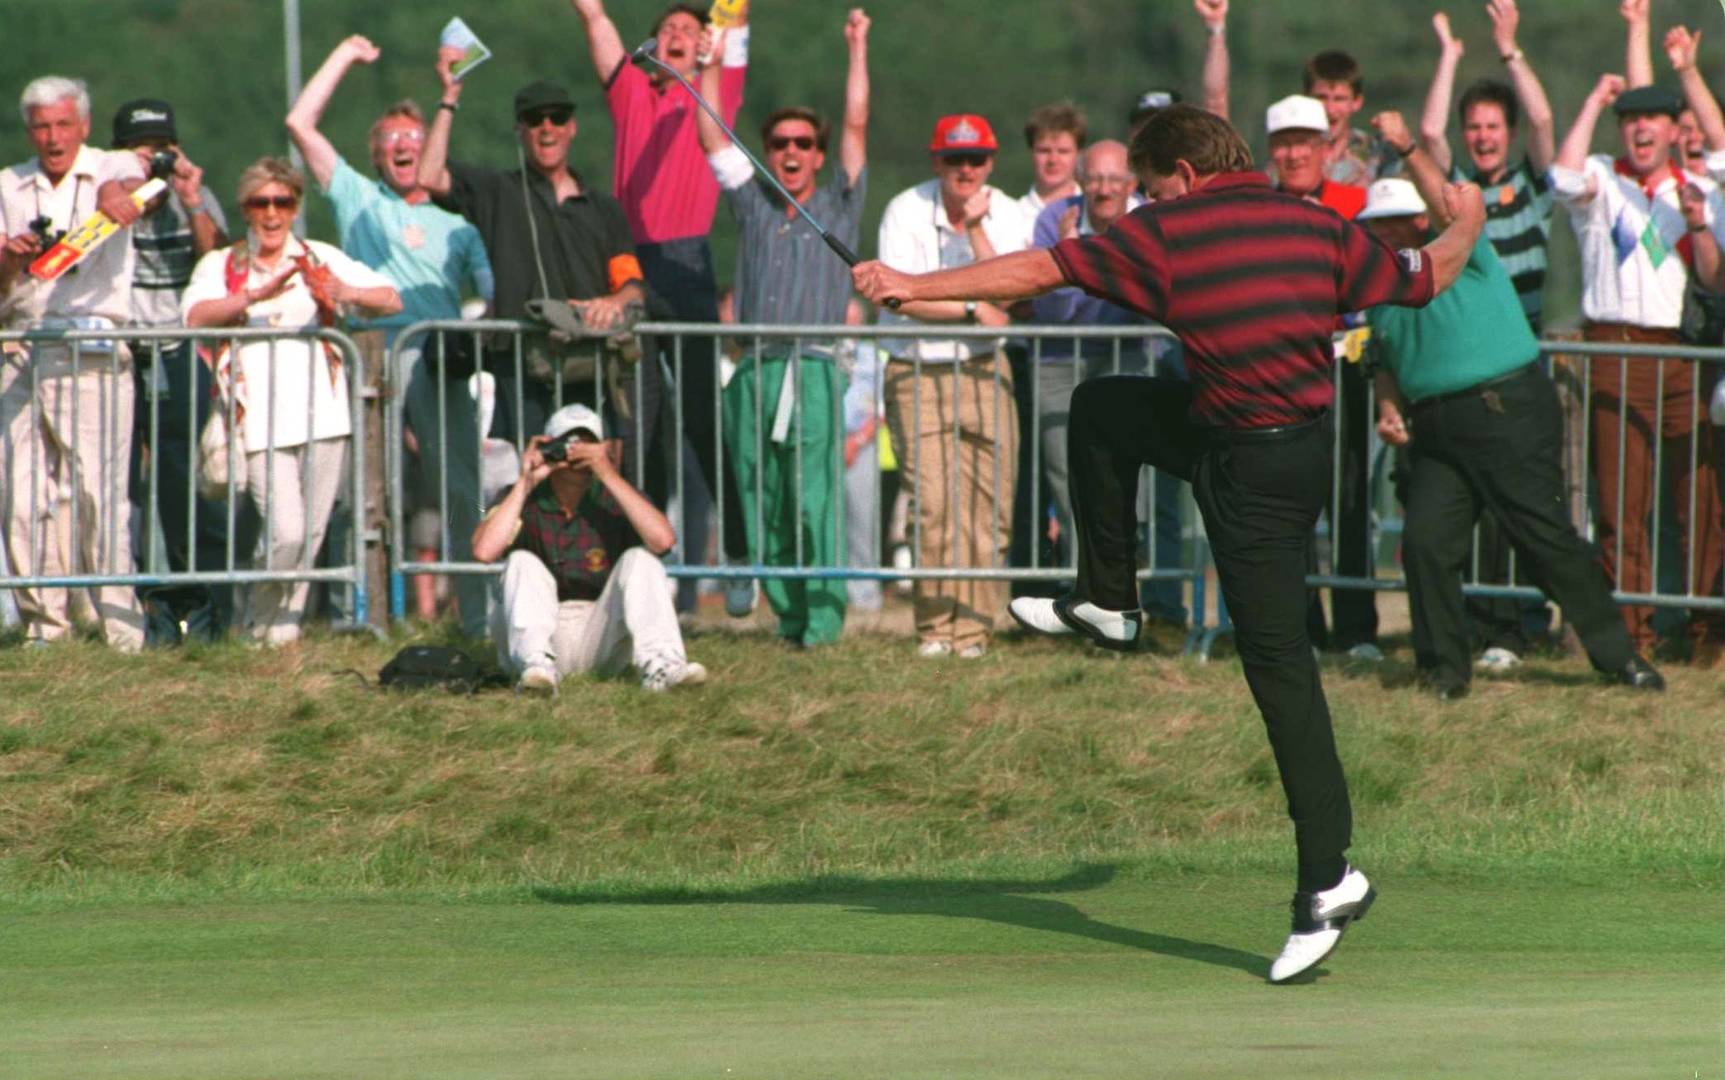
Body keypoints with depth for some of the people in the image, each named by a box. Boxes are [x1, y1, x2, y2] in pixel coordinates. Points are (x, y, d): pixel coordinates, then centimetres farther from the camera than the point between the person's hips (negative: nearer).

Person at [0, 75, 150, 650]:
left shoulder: (111, 168, 6)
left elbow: (128, 179, -20)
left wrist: (118, 192, -44)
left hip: (93, 351, -4)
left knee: (98, 489, -11)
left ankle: (120, 628, -10)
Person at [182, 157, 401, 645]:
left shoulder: (321, 259, 14)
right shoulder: (221, 266, 9)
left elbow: (391, 300, 3)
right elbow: (196, 315, -11)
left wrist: (346, 293, -18)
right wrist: (258, 295, -24)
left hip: (323, 417, 3)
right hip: (262, 422, -3)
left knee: (311, 533, 1)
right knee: (285, 532, -15)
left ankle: (286, 626, 15)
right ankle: (261, 626, 6)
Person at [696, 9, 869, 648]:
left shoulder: (837, 206, 12)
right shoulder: (754, 205, 19)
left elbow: (856, 127, 6)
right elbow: (712, 139, 14)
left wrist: (858, 50, 4)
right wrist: (713, 63, 10)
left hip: (812, 372, -4)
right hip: (754, 374, 4)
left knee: (814, 501, -12)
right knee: (762, 504, 1)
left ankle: (823, 619, -13)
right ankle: (788, 614, 7)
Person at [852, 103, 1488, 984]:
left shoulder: (1167, 235, -12)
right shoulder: (1317, 227, 2)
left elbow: (1037, 270, -8)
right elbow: (1426, 276, 15)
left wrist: (917, 286, 0)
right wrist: (1466, 223, 37)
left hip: (1250, 472, -8)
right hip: (1302, 438, 8)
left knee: (1279, 668, -5)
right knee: (1099, 408, 22)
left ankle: (1328, 879, -5)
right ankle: (1106, 602, 35)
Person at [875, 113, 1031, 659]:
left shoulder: (1006, 214, 1)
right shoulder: (906, 211, -6)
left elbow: (1005, 293, -10)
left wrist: (976, 229, -16)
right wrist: (974, 311, -14)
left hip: (983, 369, 3)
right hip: (916, 373, -3)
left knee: (988, 507, -3)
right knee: (934, 502, -13)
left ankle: (972, 628, 4)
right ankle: (935, 627, -4)